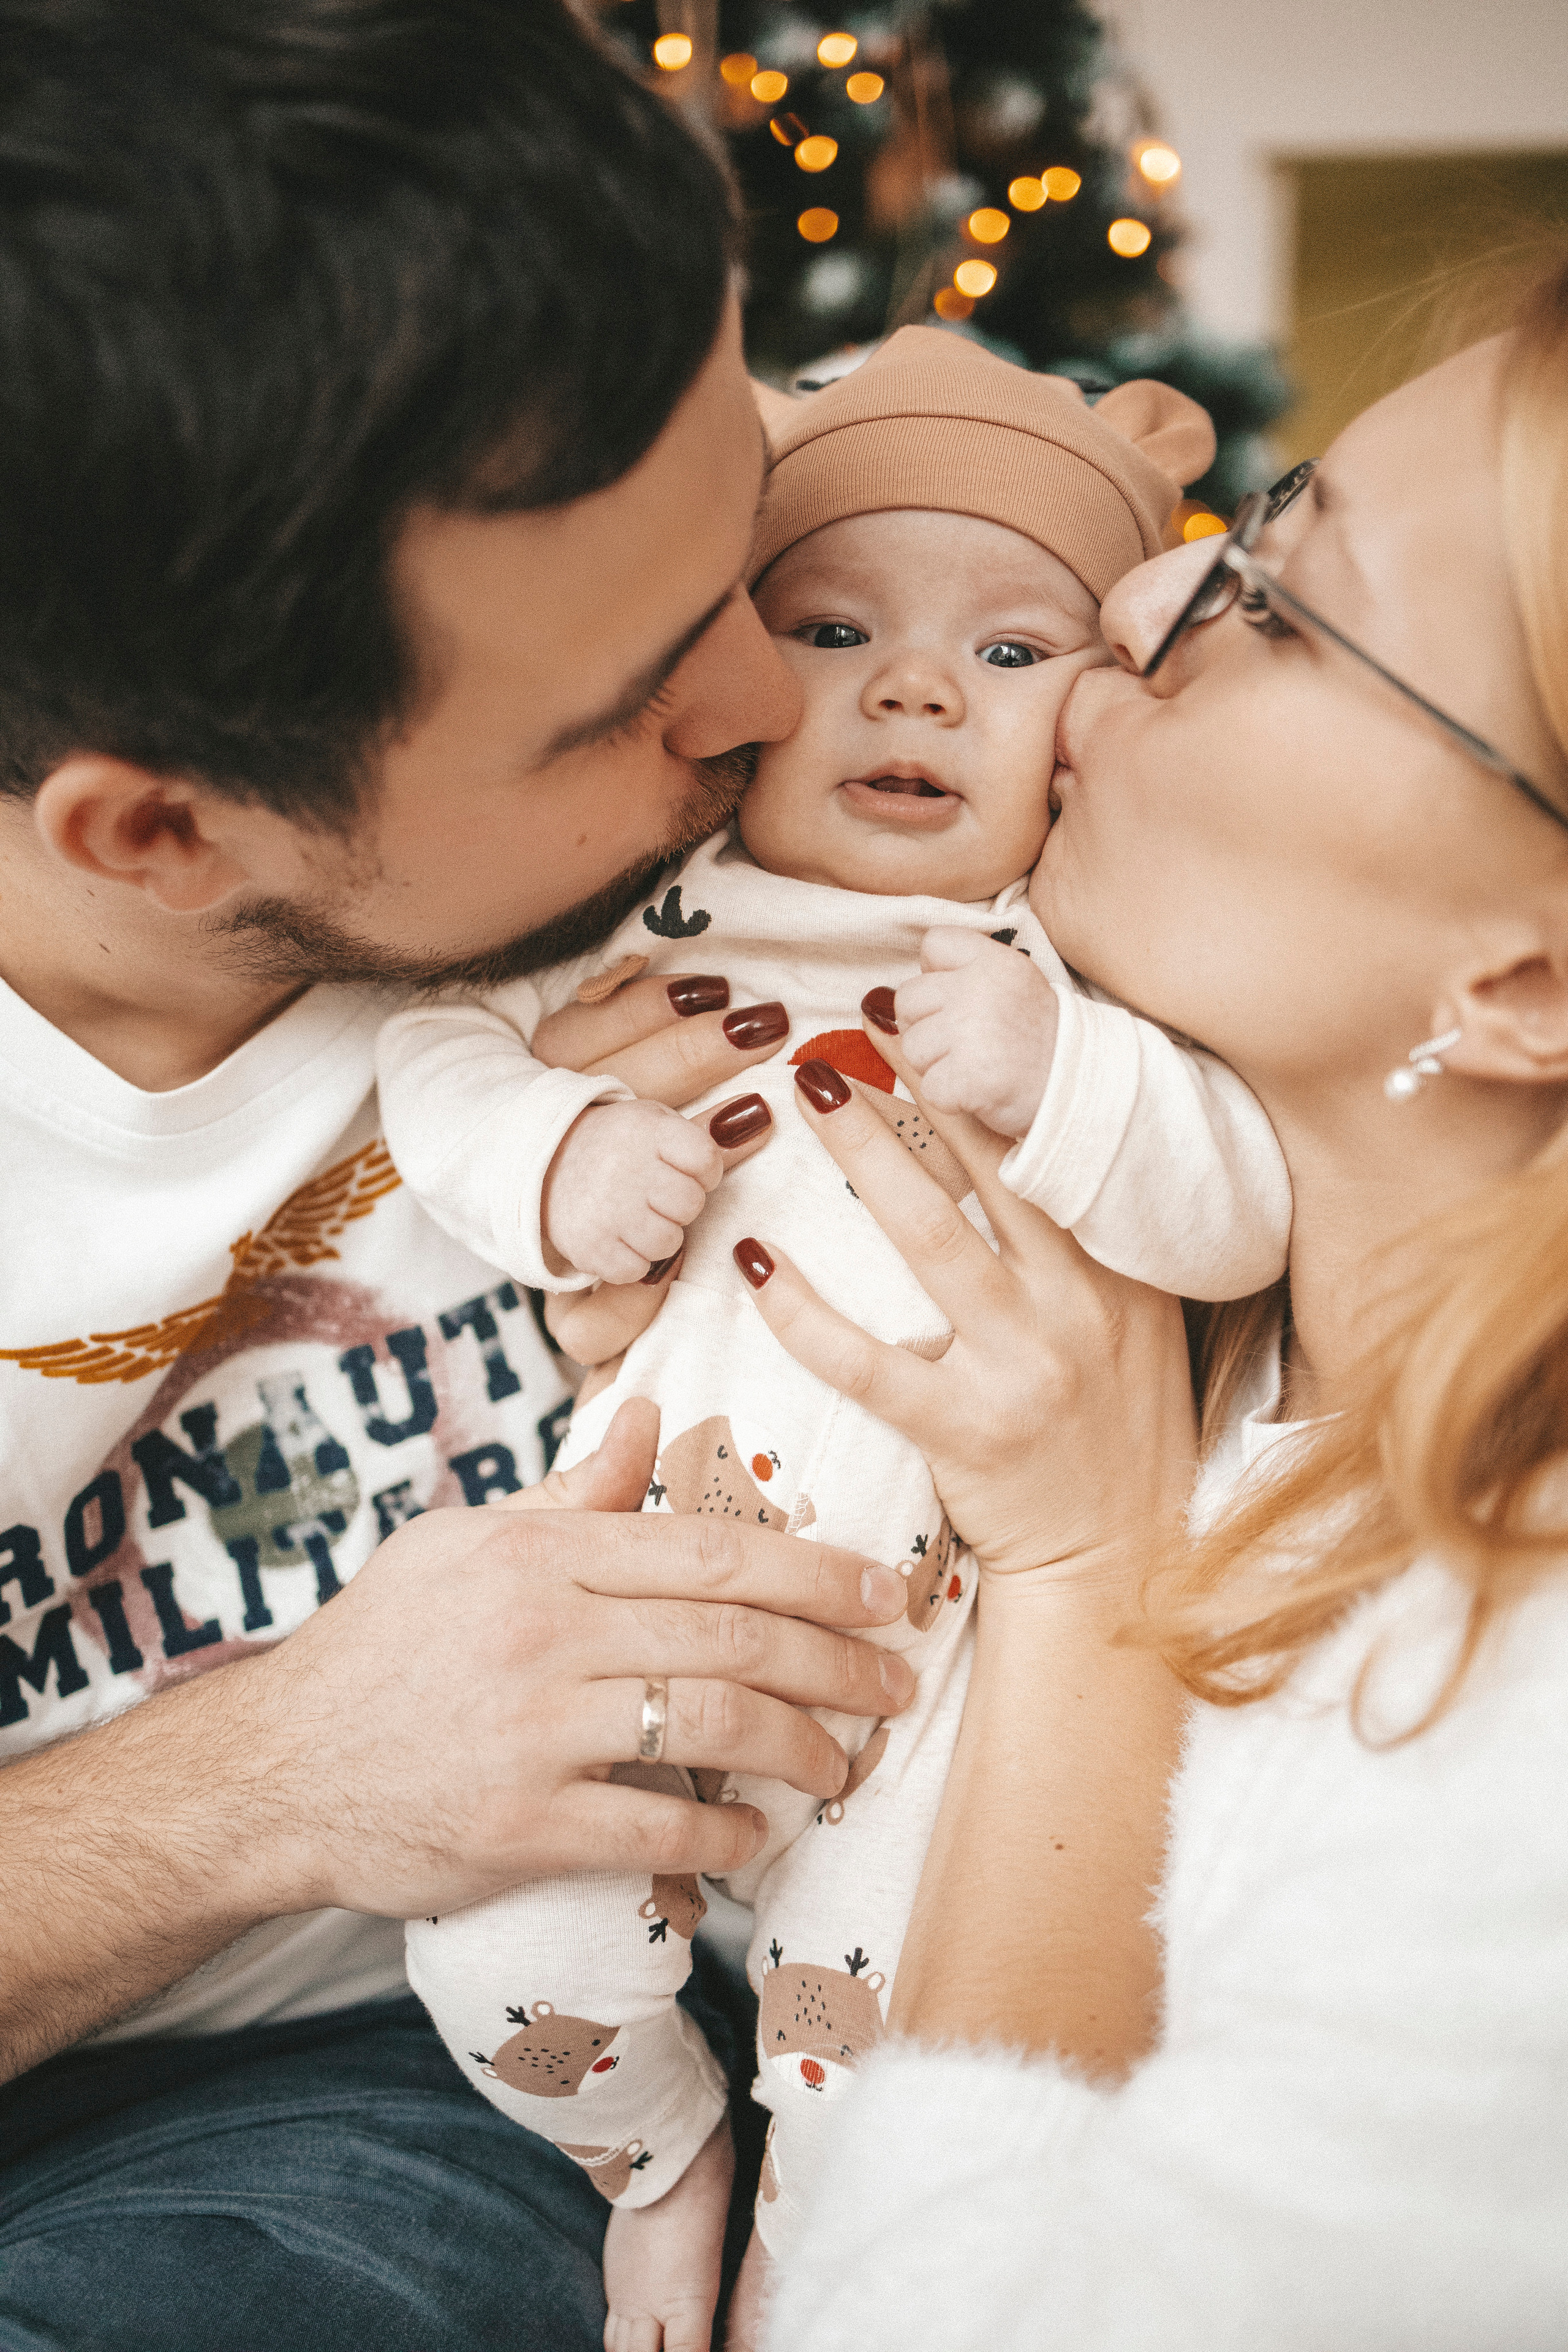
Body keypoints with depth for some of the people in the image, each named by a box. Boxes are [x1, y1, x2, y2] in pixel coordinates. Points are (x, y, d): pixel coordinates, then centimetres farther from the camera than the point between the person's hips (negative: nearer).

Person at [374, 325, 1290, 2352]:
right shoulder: (648, 903, 2)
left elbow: (1242, 1213, -11)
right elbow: (438, 1047, 3)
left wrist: (1059, 1078, -28)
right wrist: (553, 1161, -17)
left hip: (923, 1633, -1)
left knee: (872, 2049, 1)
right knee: (502, 1960, -3)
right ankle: (661, 2153, 33)